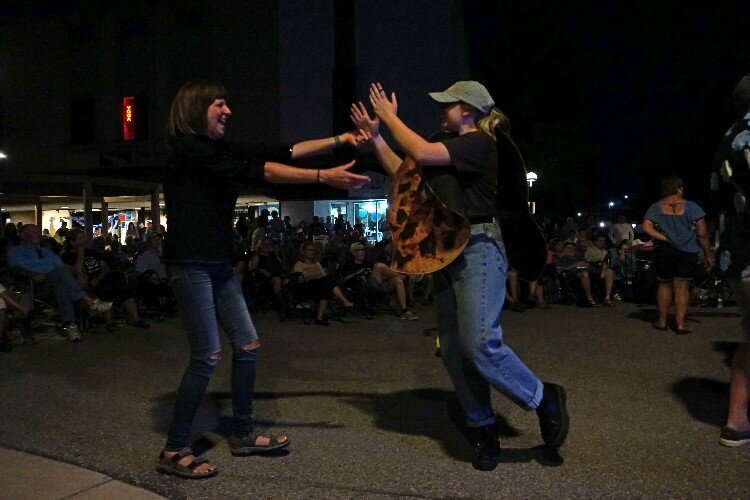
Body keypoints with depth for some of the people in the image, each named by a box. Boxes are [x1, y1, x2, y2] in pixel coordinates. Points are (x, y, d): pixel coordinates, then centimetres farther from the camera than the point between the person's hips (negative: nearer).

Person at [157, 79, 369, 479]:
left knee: (246, 344, 8)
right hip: (190, 264, -9)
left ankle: (243, 434, 21)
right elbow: (257, 171, -22)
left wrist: (339, 140, 1)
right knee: (207, 355, -9)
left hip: (218, 264, 9)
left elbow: (280, 154, 7)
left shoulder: (220, 150, 13)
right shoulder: (187, 149, -12)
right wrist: (324, 177, -26)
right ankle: (173, 451, 5)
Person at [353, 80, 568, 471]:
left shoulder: (480, 143, -8)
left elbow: (421, 153, -17)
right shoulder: (451, 148, 18)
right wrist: (375, 137, 14)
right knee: (453, 349, 6)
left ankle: (544, 399, 5)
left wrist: (390, 117, -4)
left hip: (478, 250, -9)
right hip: (448, 253, 9)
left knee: (480, 343, -17)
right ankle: (484, 430, 17)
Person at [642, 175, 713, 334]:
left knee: (664, 284, 14)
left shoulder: (656, 207, 2)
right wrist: (708, 254, 3)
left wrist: (664, 238, -9)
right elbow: (702, 233, -4)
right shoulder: (691, 206, -2)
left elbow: (646, 227, -13)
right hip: (687, 253, -1)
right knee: (682, 287, 3)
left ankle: (662, 320, 16)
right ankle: (680, 323, 0)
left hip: (663, 251, 1)